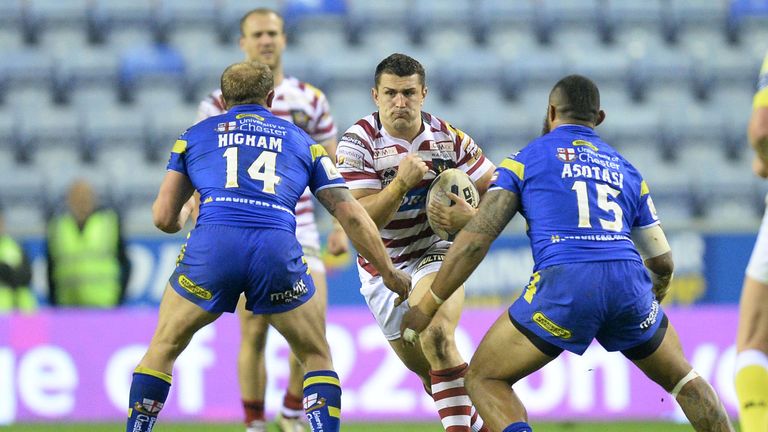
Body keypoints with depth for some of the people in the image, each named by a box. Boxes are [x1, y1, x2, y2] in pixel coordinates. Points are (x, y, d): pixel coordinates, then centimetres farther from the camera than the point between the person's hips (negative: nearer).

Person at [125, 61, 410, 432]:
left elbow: (164, 218, 23)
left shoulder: (195, 135, 25)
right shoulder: (302, 142, 26)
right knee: (316, 356, 21)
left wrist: (183, 215, 47)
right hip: (278, 251, 0)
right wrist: (389, 272, 32)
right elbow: (351, 216, 21)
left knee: (163, 349, 23)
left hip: (210, 248, 0)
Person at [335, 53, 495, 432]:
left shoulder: (449, 138, -10)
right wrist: (401, 183, -36)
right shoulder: (358, 143, -15)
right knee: (426, 370, 12)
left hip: (435, 252, -2)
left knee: (436, 336, -31)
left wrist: (470, 217, -24)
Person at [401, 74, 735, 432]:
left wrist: (428, 306, 10)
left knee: (484, 380, 10)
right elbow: (663, 262, 28)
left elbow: (476, 239, 5)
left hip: (563, 283, -4)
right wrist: (654, 295, 50)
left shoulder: (526, 160, 16)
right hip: (628, 283, 4)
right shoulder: (626, 170, 27)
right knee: (680, 377, 27)